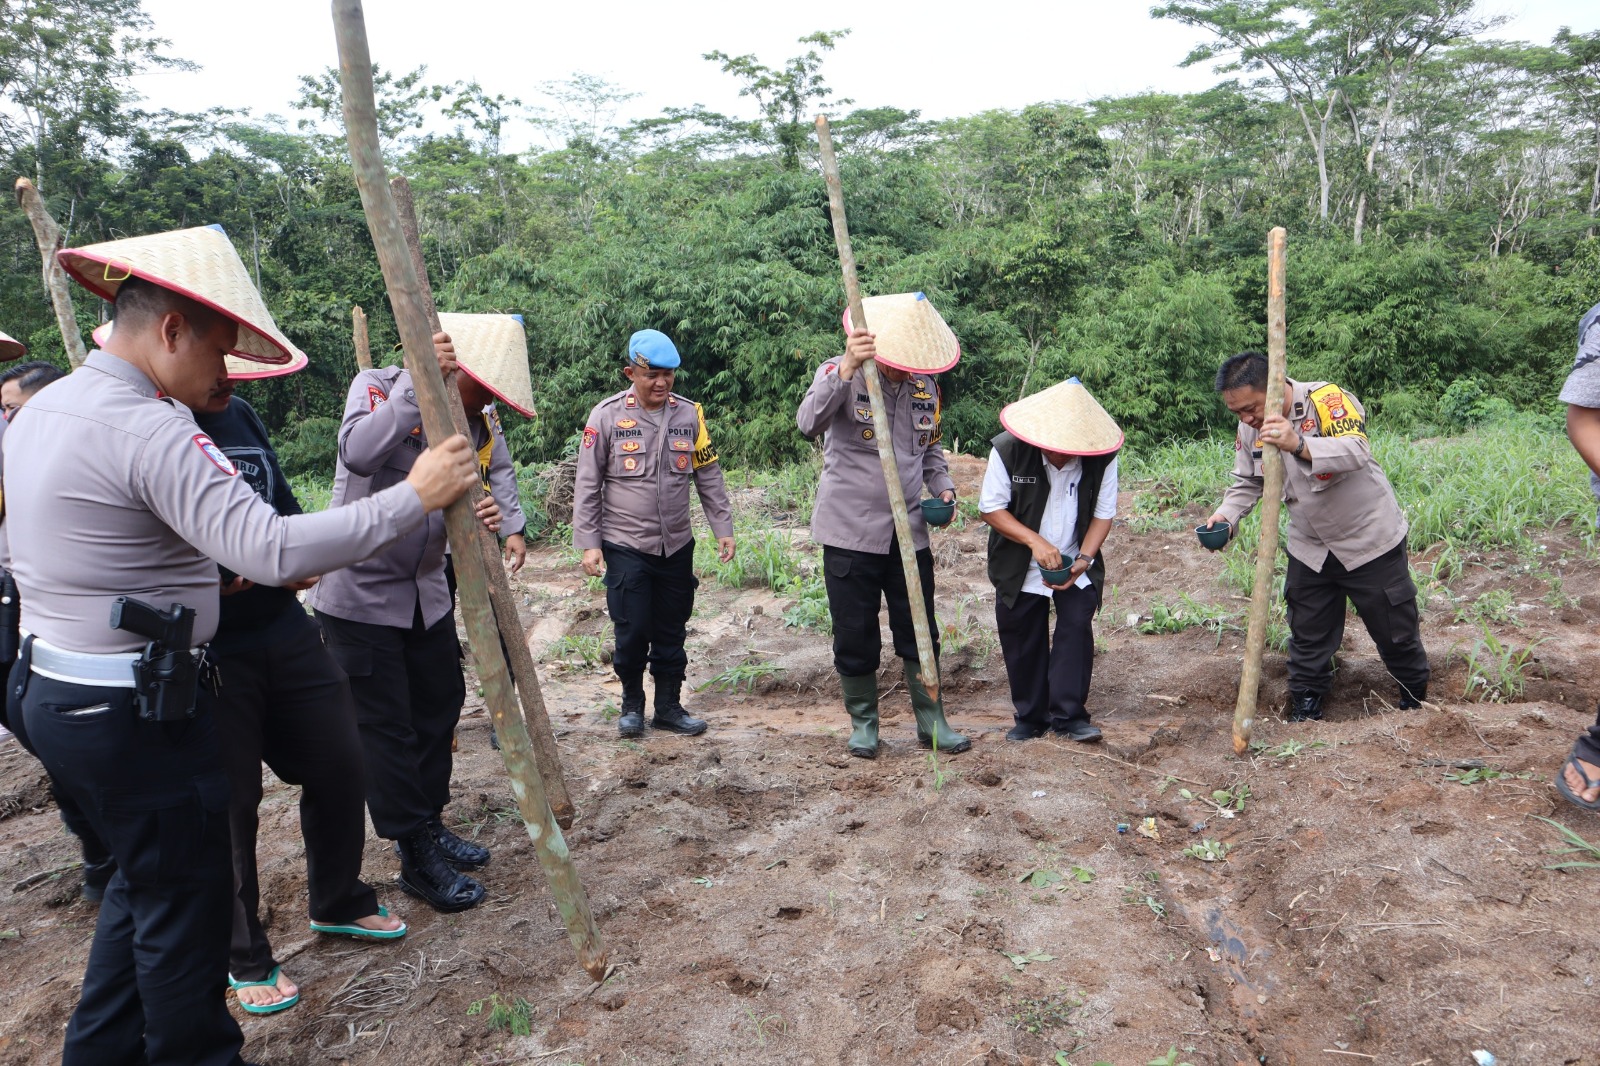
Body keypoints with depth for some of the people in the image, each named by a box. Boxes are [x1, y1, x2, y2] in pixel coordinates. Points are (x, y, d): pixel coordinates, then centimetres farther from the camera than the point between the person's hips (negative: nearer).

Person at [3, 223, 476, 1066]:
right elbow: (272, 550, -32)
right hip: (132, 709, -10)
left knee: (145, 876, 23)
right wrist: (414, 497, -27)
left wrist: (239, 572, 19)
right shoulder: (149, 430, -23)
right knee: (185, 893, 7)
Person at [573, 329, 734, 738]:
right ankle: (632, 703, 22)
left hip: (676, 546, 3)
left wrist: (723, 529, 5)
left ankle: (669, 706, 25)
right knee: (632, 631, -1)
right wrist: (588, 543, -7)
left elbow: (709, 476, 9)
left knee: (671, 632, 10)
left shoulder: (689, 414, 2)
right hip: (625, 546, -3)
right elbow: (587, 484, -4)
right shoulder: (607, 415, -6)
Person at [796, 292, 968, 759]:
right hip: (851, 532, -4)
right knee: (855, 637, 7)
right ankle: (863, 722, 25)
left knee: (920, 633, 11)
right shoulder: (840, 374, -10)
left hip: (910, 532, 4)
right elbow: (809, 422, -30)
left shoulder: (925, 386, 6)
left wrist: (942, 486, 2)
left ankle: (931, 722, 25)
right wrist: (847, 368, -41)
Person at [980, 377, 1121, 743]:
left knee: (1077, 629, -10)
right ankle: (1030, 717, 20)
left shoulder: (1102, 457, -15)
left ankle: (1069, 715, 0)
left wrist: (1084, 558, -20)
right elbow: (991, 509, -14)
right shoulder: (1008, 450, -20)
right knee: (1022, 640, 6)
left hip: (1076, 566, 1)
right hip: (1020, 568, 0)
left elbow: (1104, 513, -5)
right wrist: (1034, 540, -26)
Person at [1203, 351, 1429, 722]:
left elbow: (1357, 451, -41)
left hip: (1370, 539, -5)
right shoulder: (1249, 428, -5)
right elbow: (1247, 482, 4)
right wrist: (1227, 514, -16)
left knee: (1395, 630, 12)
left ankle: (1416, 700, 36)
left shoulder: (1328, 399, -25)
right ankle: (1305, 711, 25)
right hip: (1310, 549, 5)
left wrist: (1299, 445, -57)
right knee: (1307, 635, 11)